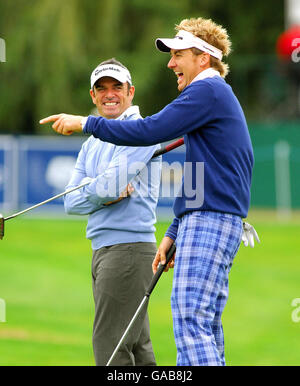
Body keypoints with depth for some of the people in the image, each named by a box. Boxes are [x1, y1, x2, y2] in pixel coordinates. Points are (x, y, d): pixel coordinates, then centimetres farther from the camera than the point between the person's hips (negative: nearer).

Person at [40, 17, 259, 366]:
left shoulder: (208, 90, -9)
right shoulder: (216, 95, 25)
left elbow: (150, 130, -17)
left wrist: (86, 124, -9)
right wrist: (174, 233, 24)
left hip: (210, 220, -11)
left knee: (190, 319, -17)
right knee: (205, 327, 8)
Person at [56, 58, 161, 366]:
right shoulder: (92, 144, 19)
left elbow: (110, 183, -19)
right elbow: (71, 202, 9)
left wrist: (88, 189, 1)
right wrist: (109, 193, -8)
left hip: (130, 247, -9)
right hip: (102, 250, 9)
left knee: (110, 345, -12)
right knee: (136, 349, 9)